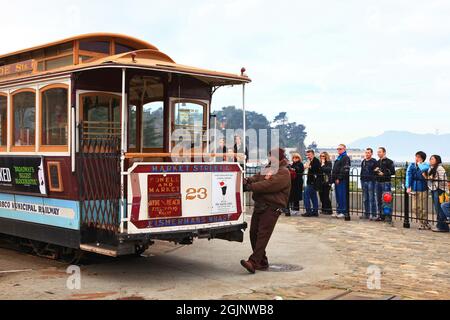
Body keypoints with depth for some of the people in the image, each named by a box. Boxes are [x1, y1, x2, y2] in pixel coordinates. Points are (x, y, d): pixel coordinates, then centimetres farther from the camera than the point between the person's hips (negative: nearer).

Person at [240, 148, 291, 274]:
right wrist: (247, 181, -10)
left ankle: (253, 262, -24)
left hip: (272, 208, -9)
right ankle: (262, 262, 16)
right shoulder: (268, 168, 21)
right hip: (259, 205, 9)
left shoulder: (283, 173, -8)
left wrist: (250, 187, -18)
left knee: (263, 234, -15)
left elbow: (269, 185, -20)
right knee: (253, 233, 7)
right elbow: (257, 178, 11)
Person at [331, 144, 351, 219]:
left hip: (342, 180, -10)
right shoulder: (338, 158, 23)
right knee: (338, 197, 11)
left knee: (342, 196, -9)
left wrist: (339, 178, -20)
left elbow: (344, 170, -17)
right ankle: (339, 211, 16)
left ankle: (343, 212, -6)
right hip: (337, 180, 10)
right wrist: (333, 178, 17)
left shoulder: (346, 158, -7)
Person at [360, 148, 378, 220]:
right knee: (365, 199, 10)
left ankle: (373, 214, -2)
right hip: (364, 181, 7)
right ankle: (366, 213, 17)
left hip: (371, 181, -6)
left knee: (371, 198, -6)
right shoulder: (363, 162, 15)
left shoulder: (374, 161, -4)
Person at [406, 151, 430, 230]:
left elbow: (424, 169, -27)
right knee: (415, 208, 4)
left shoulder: (426, 165, -2)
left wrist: (419, 164, -8)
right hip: (414, 189, 4)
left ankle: (424, 224, 11)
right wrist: (408, 187, -11)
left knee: (423, 208, -5)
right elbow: (408, 176, -1)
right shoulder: (412, 166, 6)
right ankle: (424, 223, 18)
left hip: (423, 189, -4)